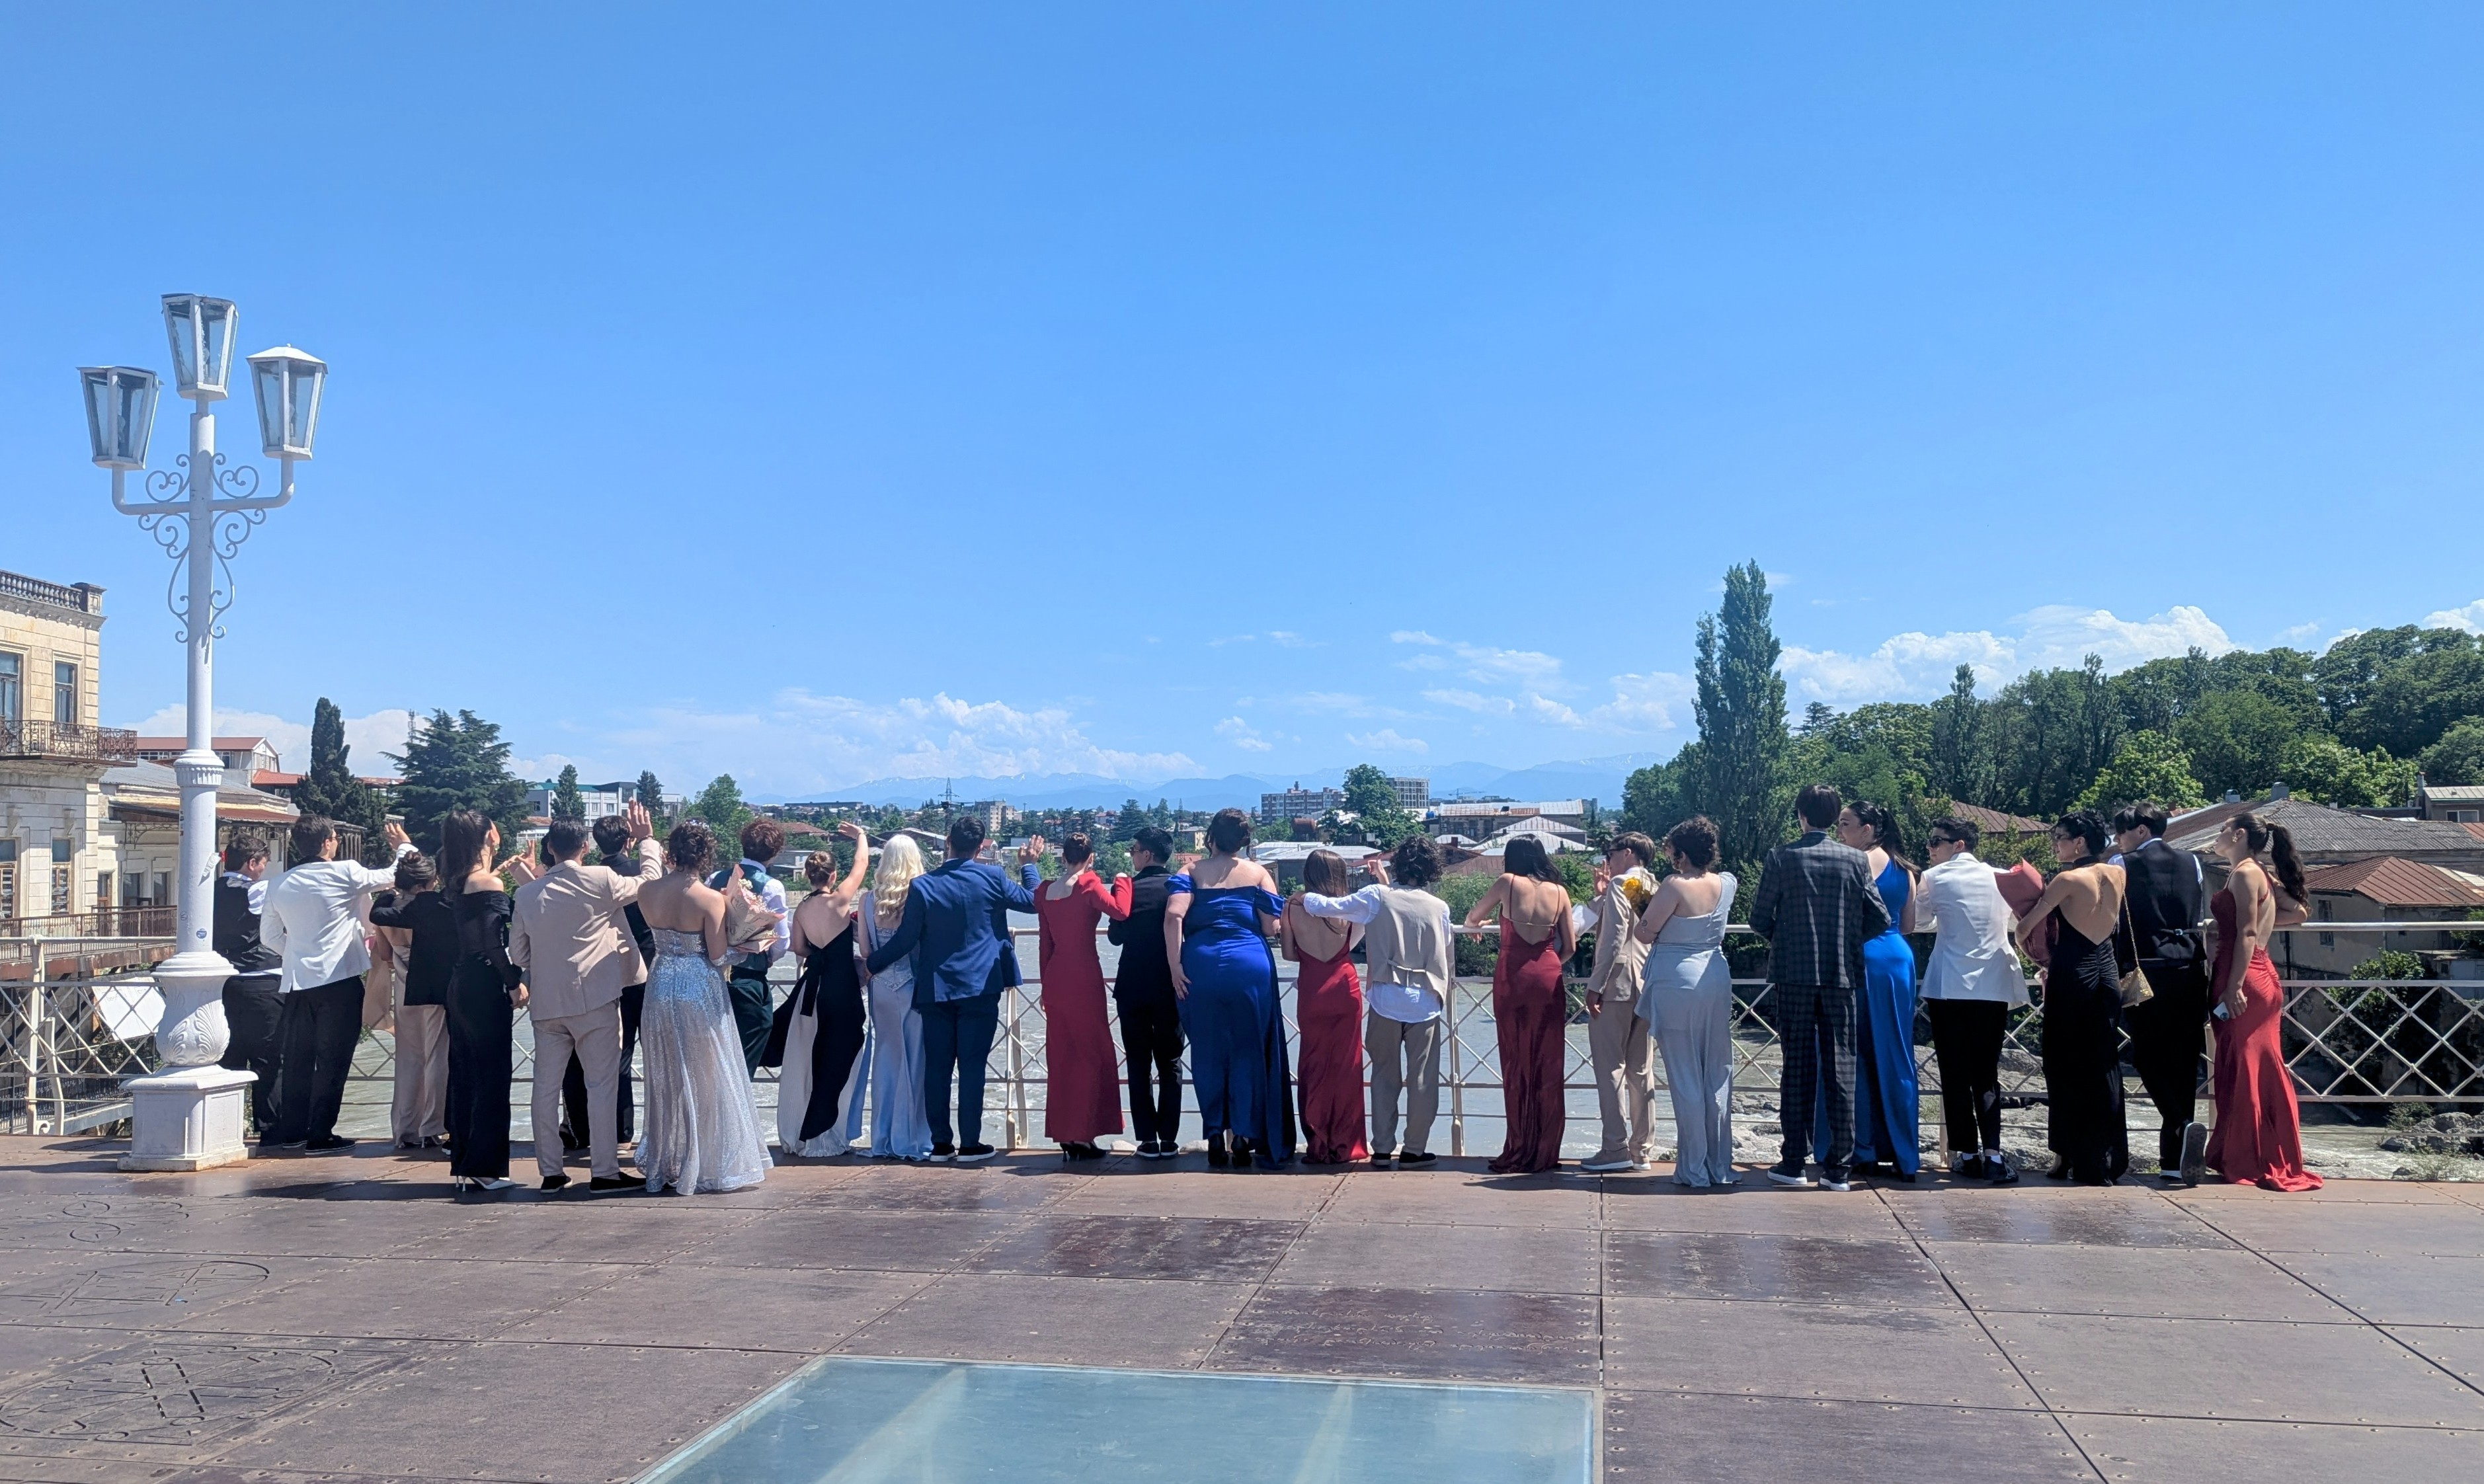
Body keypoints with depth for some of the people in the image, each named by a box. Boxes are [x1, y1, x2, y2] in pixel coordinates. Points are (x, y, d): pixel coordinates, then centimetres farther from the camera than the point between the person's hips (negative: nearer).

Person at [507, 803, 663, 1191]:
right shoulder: (601, 881, -9)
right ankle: (604, 1170, 0)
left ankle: (550, 1171, 13)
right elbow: (649, 881, 6)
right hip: (594, 999, -4)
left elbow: (517, 952, 10)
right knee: (602, 1085, 0)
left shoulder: (527, 893, 4)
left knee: (546, 1086, 9)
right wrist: (647, 840, 19)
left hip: (546, 1002, 4)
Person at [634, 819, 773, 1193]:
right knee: (707, 1079, 7)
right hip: (701, 991, -4)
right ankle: (710, 1166, 13)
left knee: (666, 1080, 15)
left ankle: (664, 1167, 23)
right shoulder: (710, 898, -17)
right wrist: (727, 904, -6)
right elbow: (717, 955, -14)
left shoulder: (647, 892, -4)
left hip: (661, 989, 4)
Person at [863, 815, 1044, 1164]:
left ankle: (941, 1144, 10)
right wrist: (1029, 865, 26)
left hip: (935, 991, 2)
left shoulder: (922, 886, -2)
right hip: (979, 989, -2)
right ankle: (970, 1144, 1)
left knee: (937, 1067, 7)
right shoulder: (992, 878, -5)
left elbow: (905, 939, -1)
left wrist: (871, 965, 13)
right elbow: (1033, 899, 9)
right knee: (972, 1067, 0)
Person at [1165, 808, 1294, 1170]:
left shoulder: (1192, 872, 8)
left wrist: (1175, 966, -6)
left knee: (1208, 1054, 10)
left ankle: (1215, 1136, 12)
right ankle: (1244, 1137, 8)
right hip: (1251, 967, 0)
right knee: (1249, 1053, 9)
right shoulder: (1259, 873, 8)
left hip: (1201, 967, 1)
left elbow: (1173, 915, -8)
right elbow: (1271, 927, 2)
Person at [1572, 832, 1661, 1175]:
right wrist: (1603, 896, 18)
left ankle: (1615, 1150, -7)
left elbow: (1615, 939, -16)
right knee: (1641, 1070, 9)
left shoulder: (1620, 885, -7)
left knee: (1610, 1068, -5)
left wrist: (1595, 985, -15)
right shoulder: (1654, 889, 16)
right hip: (1647, 988, 8)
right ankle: (1640, 1150, 11)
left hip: (1617, 987, -8)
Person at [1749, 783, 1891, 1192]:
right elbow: (1880, 919, 0)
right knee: (1840, 1067, 5)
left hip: (1794, 974, -1)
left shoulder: (1781, 857, -5)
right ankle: (1839, 1168, 6)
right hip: (1842, 974, 1)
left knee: (1799, 1066, 5)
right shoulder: (1856, 860, 1)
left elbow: (1759, 919, -3)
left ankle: (1794, 1163, 8)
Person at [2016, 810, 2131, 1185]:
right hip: (2107, 971, 6)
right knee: (2104, 1066, 11)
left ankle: (2071, 1158, 8)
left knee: (2067, 1068, 3)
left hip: (2071, 974, -6)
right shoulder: (2117, 875, 4)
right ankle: (2109, 1160, 15)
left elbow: (2026, 927, -9)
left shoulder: (2068, 879, -13)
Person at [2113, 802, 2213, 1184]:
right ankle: (2173, 1161, 6)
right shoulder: (2193, 863, 13)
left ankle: (2183, 1124, -24)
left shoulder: (2122, 865, 0)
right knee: (2183, 1062, 5)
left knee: (2149, 1057, 2)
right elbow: (2202, 916, 19)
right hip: (2190, 971, 4)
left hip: (2147, 972, -4)